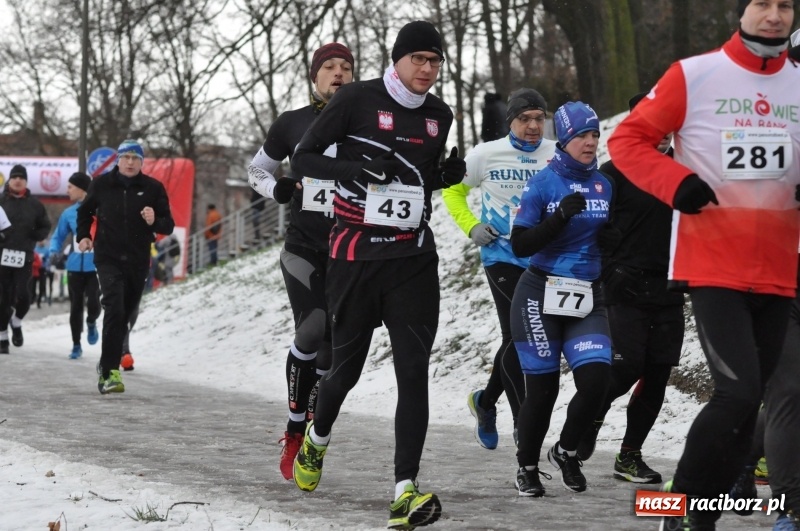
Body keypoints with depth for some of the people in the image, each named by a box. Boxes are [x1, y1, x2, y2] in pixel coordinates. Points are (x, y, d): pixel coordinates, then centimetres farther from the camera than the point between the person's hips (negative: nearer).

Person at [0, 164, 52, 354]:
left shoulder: (34, 205, 7)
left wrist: (34, 236, -4)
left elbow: (45, 227, 15)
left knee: (22, 294, -10)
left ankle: (16, 323, 21)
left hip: (24, 257, 1)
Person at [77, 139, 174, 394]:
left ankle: (107, 365, 30)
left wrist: (154, 222, -17)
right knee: (115, 310, -19)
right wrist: (83, 236, 6)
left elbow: (168, 226, 4)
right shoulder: (102, 184, 1)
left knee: (125, 315, 12)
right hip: (108, 258, -2)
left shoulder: (153, 188, 1)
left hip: (138, 261, 2)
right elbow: (85, 211, 20)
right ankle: (110, 371, -22)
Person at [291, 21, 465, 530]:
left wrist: (450, 174, 0)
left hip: (414, 257, 3)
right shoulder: (357, 100, -7)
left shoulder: (439, 115, 8)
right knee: (347, 366, 10)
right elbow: (303, 158, -4)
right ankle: (317, 438, 43)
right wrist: (354, 169, -21)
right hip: (356, 253, -3)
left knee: (414, 369, -10)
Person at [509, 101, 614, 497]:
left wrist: (610, 236, -4)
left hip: (586, 297, 4)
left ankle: (566, 451, 14)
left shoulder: (604, 185, 6)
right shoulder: (542, 183, -8)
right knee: (542, 387, -1)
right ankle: (528, 467, 20)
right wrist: (560, 217, -24)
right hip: (541, 296, -4)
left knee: (596, 379, -11)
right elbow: (520, 245, -13)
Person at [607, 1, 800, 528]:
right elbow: (628, 139, 0)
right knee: (738, 392, -17)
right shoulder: (693, 75, -4)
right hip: (714, 267, -5)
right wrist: (676, 182, -16)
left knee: (749, 400, 8)